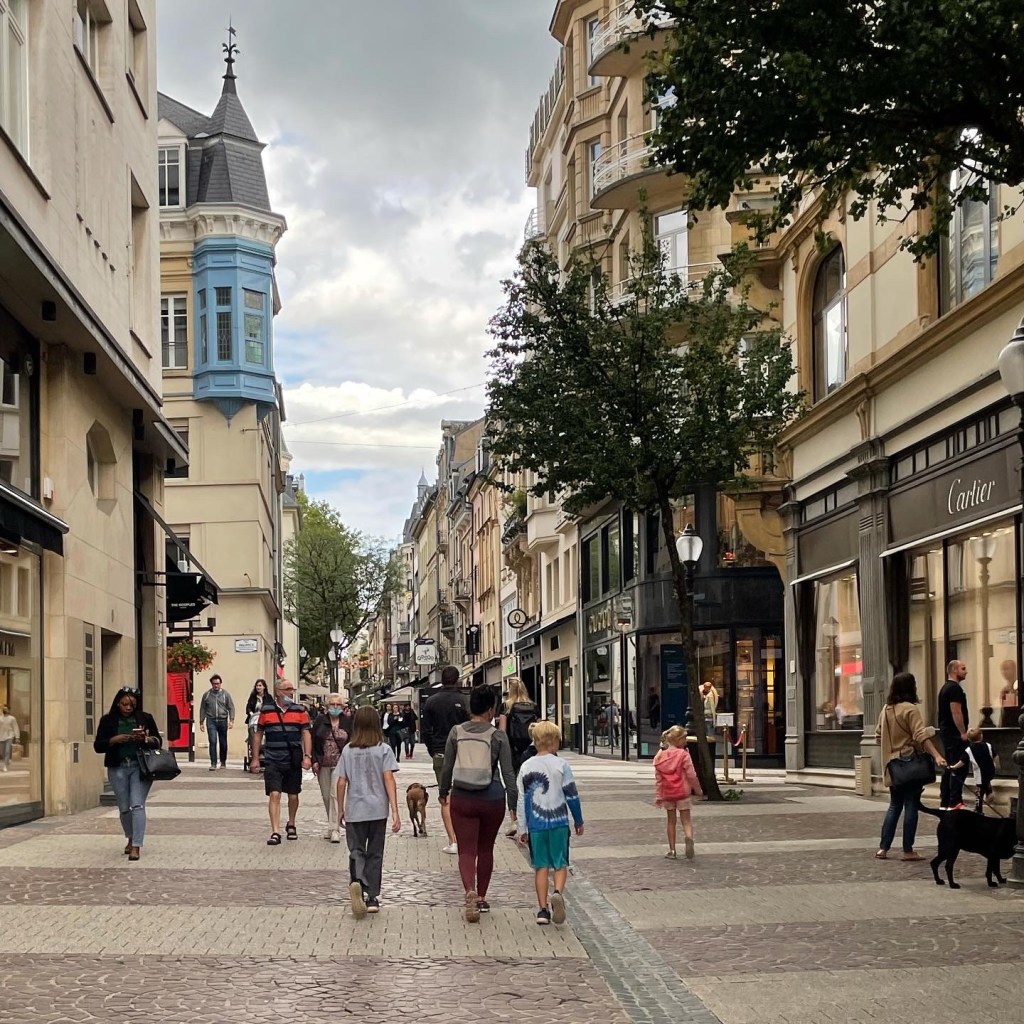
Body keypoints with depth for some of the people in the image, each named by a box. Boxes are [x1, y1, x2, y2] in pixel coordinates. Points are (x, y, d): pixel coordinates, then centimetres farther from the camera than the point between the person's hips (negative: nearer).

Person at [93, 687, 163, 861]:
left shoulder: (145, 718, 3)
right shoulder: (107, 720, 4)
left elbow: (158, 741, 4)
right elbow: (98, 746, 0)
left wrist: (146, 739, -17)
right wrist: (114, 740, -17)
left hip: (140, 767, -2)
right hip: (118, 769, 2)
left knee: (137, 805, -12)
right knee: (124, 808, 9)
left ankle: (136, 846, -14)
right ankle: (130, 839, 33)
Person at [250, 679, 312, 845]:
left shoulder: (299, 710, 4)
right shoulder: (266, 710, 2)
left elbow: (306, 734, 2)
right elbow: (258, 735, 9)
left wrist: (307, 756, -9)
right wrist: (255, 758, 5)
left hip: (294, 761, 2)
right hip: (273, 761, -2)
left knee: (293, 795, 12)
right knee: (274, 794, -12)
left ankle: (291, 825, 34)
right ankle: (275, 832, -14)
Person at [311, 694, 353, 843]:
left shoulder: (347, 722, 2)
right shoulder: (320, 720, 4)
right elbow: (313, 741, 4)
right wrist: (314, 761, -4)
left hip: (339, 764, -3)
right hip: (323, 764, 3)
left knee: (336, 795, -13)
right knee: (326, 796, 9)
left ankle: (335, 829, -13)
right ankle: (331, 826, 24)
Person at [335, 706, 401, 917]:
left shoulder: (348, 751, 1)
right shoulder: (383, 750, -4)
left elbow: (341, 783, 2)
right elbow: (389, 780, -10)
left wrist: (341, 810, 14)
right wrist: (395, 812, -10)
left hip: (354, 811, 1)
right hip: (378, 810, -1)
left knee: (356, 852, 5)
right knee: (375, 854, 10)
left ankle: (357, 882, -23)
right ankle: (372, 898, 11)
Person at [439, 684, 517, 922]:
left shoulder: (456, 732, -2)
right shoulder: (498, 736, -7)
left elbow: (447, 767, 5)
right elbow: (508, 773, -6)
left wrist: (443, 792, 21)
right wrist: (514, 804, 1)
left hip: (462, 798, 0)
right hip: (492, 799, 0)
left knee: (466, 851, 0)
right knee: (486, 849, 18)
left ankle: (470, 892, -24)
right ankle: (482, 897, 26)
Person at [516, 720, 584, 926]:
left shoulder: (526, 767, 3)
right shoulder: (561, 765, -5)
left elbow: (521, 800, 5)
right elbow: (571, 795, -2)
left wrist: (522, 829, 11)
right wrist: (579, 821, 11)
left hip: (535, 825, 2)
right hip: (558, 823, -2)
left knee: (541, 866, 8)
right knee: (560, 864, 6)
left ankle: (543, 909, 5)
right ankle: (558, 892, -22)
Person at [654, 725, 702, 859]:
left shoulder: (660, 756, 1)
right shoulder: (684, 754, -11)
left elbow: (658, 778, 2)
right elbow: (691, 775, -10)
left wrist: (658, 796, 6)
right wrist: (698, 790, 3)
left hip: (667, 793, 3)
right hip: (682, 792, -3)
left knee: (671, 821, 14)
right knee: (686, 819, 2)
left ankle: (672, 850, 15)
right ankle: (688, 837, -29)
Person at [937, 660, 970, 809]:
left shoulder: (945, 688, 18)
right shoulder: (955, 688, -14)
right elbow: (956, 712, -21)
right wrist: (963, 732, -19)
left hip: (946, 732, 11)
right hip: (955, 734, -11)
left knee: (950, 767, 13)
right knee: (959, 768, -11)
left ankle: (945, 801, 14)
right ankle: (955, 802, -14)